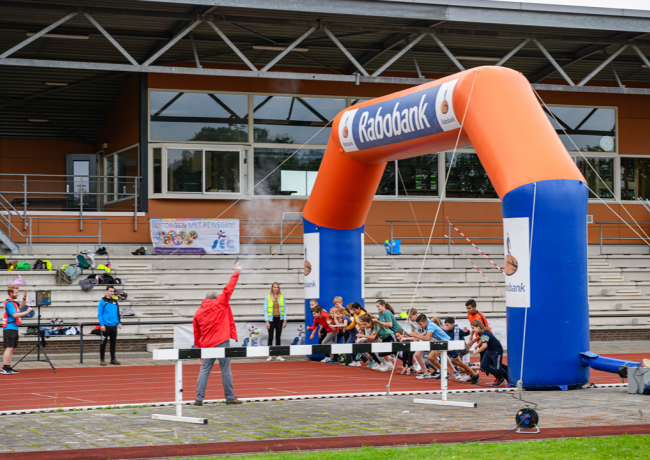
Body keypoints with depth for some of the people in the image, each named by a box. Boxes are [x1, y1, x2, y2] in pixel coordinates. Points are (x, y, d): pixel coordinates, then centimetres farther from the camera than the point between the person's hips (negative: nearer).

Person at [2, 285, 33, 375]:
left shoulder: (13, 302, 15)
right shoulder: (9, 303, -14)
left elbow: (21, 307, 30)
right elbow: (15, 315, -22)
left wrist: (24, 298, 15)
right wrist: (27, 312, -16)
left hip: (14, 328, 10)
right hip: (9, 328, -10)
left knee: (12, 348, 9)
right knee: (9, 348, -13)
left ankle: (8, 368, 12)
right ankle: (4, 368, -16)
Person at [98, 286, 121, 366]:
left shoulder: (115, 301, 12)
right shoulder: (103, 301, -4)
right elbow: (99, 314, -7)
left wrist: (119, 322, 9)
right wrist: (102, 324, -14)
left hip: (114, 326, 5)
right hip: (105, 326, -5)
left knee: (113, 343, 10)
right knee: (103, 343, -1)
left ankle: (113, 359, 18)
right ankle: (102, 359, 5)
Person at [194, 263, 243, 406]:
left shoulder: (198, 313, 11)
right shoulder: (219, 303, -1)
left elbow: (196, 335, 12)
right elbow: (228, 289, 1)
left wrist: (199, 348, 17)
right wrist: (236, 273, 10)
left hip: (206, 345, 4)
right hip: (221, 342, -4)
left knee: (204, 370, 5)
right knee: (226, 370, 1)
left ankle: (199, 398, 0)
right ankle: (230, 397, 5)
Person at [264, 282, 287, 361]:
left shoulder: (281, 297, 6)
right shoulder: (268, 297, -1)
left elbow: (284, 309, 7)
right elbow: (265, 310, -2)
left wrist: (285, 320, 0)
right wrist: (267, 321, -9)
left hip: (279, 319, 2)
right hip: (271, 319, -2)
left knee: (278, 337, 5)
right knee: (270, 337, 0)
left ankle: (278, 355, 9)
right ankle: (270, 355, 4)